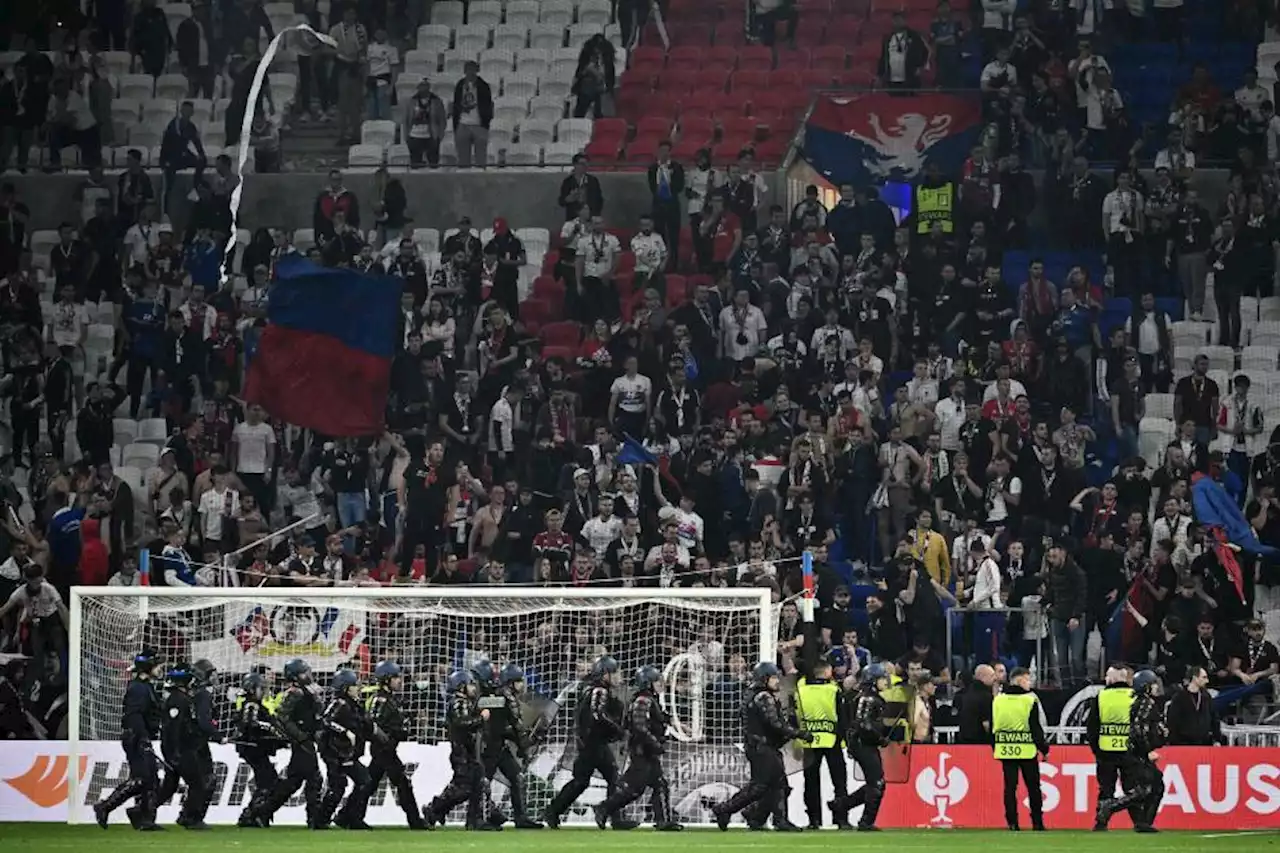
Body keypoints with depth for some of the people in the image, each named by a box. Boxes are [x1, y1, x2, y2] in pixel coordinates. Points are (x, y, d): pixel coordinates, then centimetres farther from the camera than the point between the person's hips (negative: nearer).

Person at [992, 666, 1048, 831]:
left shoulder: (998, 700, 4)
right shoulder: (1030, 700, -8)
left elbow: (993, 727, 8)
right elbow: (1036, 728, -10)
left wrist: (996, 748, 18)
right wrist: (1044, 748, 0)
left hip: (1005, 750, 3)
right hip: (1027, 750, -3)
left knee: (1010, 787, 5)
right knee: (1033, 787, 7)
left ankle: (1012, 822, 0)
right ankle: (1037, 823, 10)